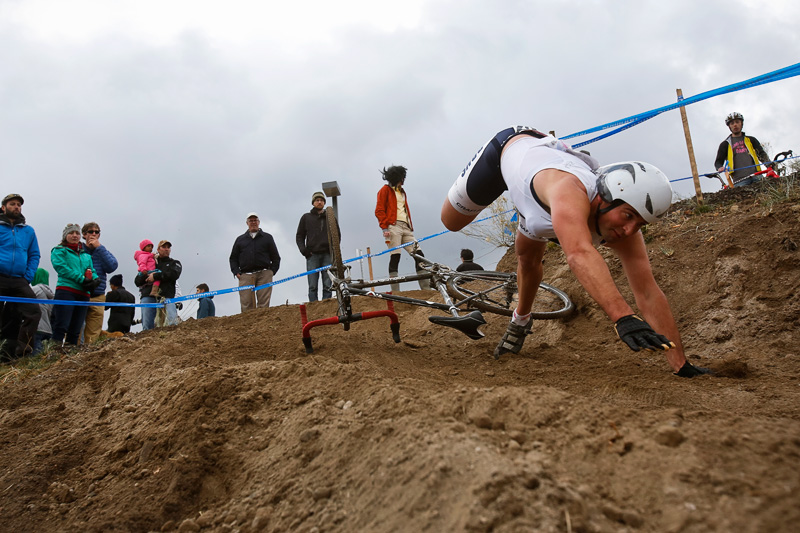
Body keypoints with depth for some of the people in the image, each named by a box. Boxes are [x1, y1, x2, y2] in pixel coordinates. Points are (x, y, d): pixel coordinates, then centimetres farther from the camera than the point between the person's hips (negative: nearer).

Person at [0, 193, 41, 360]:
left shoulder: (28, 231, 15)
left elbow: (34, 256, 16)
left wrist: (28, 277, 3)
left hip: (19, 282, 3)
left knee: (34, 312, -12)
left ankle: (20, 350, -9)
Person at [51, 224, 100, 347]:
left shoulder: (86, 254, 24)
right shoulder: (59, 251, 8)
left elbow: (92, 271, 18)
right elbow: (61, 267, -7)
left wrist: (95, 280, -7)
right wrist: (82, 279, -15)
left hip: (83, 293, 6)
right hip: (66, 290, -6)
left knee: (76, 329, 5)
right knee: (62, 325, -15)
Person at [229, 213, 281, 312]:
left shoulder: (267, 237, 17)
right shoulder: (240, 239, 22)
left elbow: (276, 257, 16)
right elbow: (233, 258, 21)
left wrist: (271, 272, 3)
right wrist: (236, 272, 5)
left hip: (264, 275, -1)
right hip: (245, 276, 1)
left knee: (263, 303, -9)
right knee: (246, 304, -9)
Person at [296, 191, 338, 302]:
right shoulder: (306, 217, 15)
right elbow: (299, 236, 15)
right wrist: (303, 250, -2)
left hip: (327, 255, 1)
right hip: (312, 255, -1)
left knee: (328, 286, -5)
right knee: (312, 286, -7)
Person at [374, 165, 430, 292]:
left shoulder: (402, 192, 31)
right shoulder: (385, 190, 9)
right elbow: (379, 210, -1)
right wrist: (384, 227, -13)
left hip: (406, 228, 7)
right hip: (393, 226, -7)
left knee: (419, 255, -6)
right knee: (395, 256, -15)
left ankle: (426, 288, -9)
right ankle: (395, 291, -19)